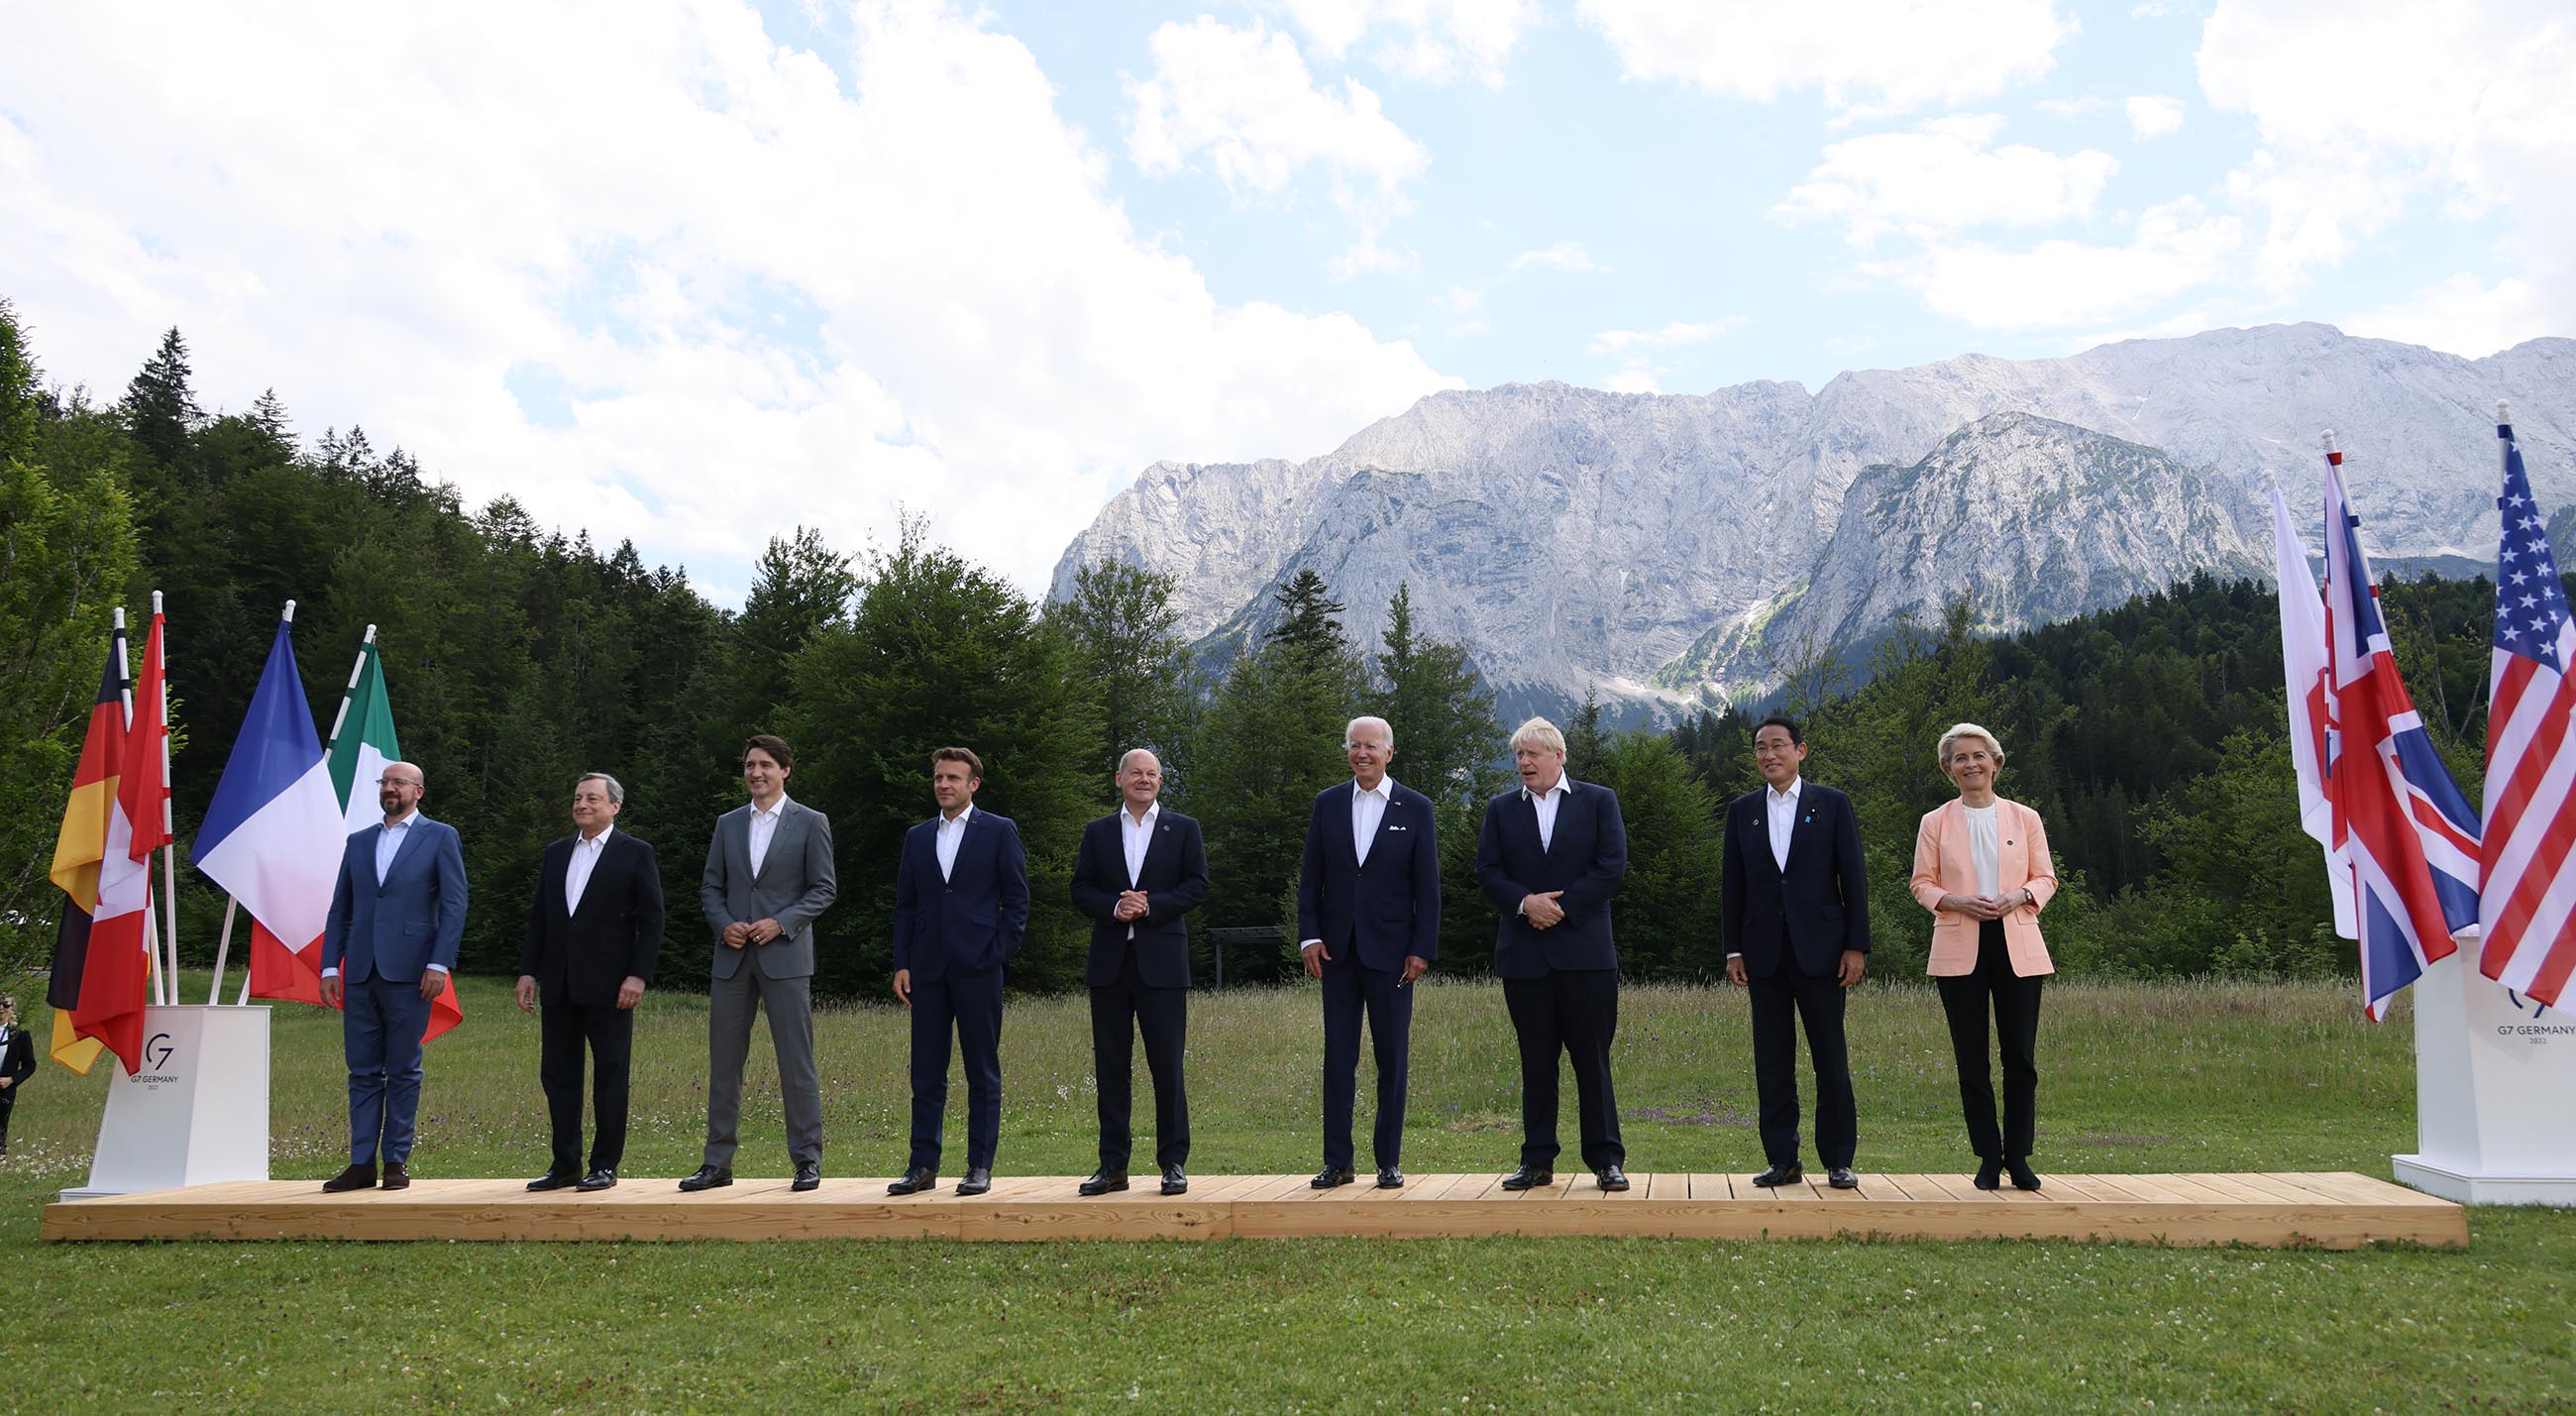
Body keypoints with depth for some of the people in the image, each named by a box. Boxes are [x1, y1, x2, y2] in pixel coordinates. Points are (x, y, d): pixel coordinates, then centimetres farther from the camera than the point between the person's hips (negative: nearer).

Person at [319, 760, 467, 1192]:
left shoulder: (440, 837, 3)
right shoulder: (358, 842, 16)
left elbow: (454, 905, -3)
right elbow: (340, 910, 16)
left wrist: (439, 964, -11)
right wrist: (330, 966, 7)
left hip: (408, 973, -4)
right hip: (360, 974, 4)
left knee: (403, 1071, 2)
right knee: (363, 1071, 6)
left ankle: (396, 1160, 9)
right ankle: (362, 1163, 10)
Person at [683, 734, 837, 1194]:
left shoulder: (810, 823, 2)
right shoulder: (728, 824, 14)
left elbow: (824, 888, 0)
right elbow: (710, 888, 14)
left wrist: (781, 922, -13)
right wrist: (724, 925, -5)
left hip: (785, 956, -4)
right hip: (733, 956, 4)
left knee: (796, 1061, -3)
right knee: (723, 1060, 6)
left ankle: (807, 1159, 5)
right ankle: (718, 1162, 14)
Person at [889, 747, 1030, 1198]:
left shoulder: (999, 831, 3)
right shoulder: (917, 837, 15)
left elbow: (1017, 899, 1)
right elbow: (905, 905, 14)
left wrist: (998, 954, -7)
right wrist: (901, 965, 5)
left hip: (977, 969, -4)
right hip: (928, 970, 4)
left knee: (983, 1073, 1)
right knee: (926, 1073, 6)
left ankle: (980, 1167, 7)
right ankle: (923, 1167, 12)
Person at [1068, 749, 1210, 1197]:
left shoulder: (1183, 829, 8)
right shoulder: (1098, 832, 13)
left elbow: (1197, 887, 0)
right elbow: (1081, 890, 7)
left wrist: (1150, 905, -12)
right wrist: (1115, 907, -11)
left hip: (1162, 962, -2)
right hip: (1110, 963, 2)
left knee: (1167, 1066, -1)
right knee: (1111, 1067, 5)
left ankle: (1174, 1163, 7)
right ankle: (1113, 1165, 11)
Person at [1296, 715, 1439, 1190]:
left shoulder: (1415, 808, 1)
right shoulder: (1328, 803, 7)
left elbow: (1427, 886, 0)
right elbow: (1310, 877, 8)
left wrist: (1422, 949, -6)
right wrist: (1309, 936, -1)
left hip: (1390, 951, -2)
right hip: (1338, 951, 2)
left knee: (1392, 1058, 3)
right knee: (1338, 1057, 5)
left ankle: (1389, 1162, 12)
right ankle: (1337, 1162, 11)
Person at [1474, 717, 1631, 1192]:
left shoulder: (1599, 800, 5)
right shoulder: (1501, 809, 11)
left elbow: (1612, 867, -4)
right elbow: (1487, 872, 5)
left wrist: (1562, 906, -11)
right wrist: (1525, 903, -13)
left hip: (1585, 951, -2)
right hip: (1524, 954, 2)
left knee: (1593, 1059, 1)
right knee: (1536, 1062, 7)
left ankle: (1606, 1159, 8)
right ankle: (1537, 1162, 13)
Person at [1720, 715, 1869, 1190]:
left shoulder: (1832, 804, 3)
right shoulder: (1742, 811, 10)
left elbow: (1853, 878, 1)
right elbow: (1734, 885, 9)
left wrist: (1856, 946, -5)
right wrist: (1733, 950, 4)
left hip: (1819, 949, -2)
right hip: (1764, 951, 2)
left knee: (1830, 1058, 1)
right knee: (1772, 1060, 5)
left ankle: (1838, 1161, 9)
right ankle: (1781, 1160, 11)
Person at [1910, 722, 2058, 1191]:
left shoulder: (2024, 818, 9)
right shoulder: (1935, 822, 7)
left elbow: (2046, 878, 11)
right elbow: (1922, 883, 6)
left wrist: (2018, 897, -10)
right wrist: (1957, 901, -13)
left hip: (2018, 947, 0)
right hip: (1959, 950, 0)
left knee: (2020, 1055, -1)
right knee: (1971, 1059, 2)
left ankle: (2018, 1158, 10)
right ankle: (1989, 1158, 11)